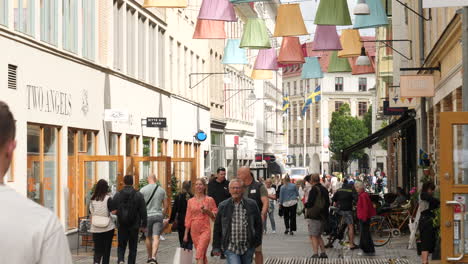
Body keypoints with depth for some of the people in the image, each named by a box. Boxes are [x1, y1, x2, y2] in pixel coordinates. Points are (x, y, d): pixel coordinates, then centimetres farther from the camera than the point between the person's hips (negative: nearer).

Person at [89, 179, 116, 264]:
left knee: (98, 249, 5)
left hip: (95, 229, 2)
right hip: (108, 228, -2)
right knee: (106, 249, 12)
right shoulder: (108, 199, -10)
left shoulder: (92, 199, 1)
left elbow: (91, 214, 7)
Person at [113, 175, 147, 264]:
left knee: (121, 246, 12)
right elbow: (143, 212, -5)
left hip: (121, 226, 1)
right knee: (132, 248, 9)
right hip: (134, 226, -1)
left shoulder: (117, 195, -2)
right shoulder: (139, 195, -5)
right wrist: (143, 225, 2)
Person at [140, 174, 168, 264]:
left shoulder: (143, 190, -2)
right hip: (158, 216, 0)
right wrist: (163, 216, 19)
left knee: (148, 237, 15)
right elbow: (165, 206, 7)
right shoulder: (162, 190, 4)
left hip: (147, 216, 0)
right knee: (156, 238, -6)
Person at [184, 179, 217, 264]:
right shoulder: (191, 201, 9)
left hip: (205, 230, -4)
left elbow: (215, 215, 3)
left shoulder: (209, 200, 0)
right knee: (202, 255, 10)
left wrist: (207, 211, -16)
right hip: (194, 230, 4)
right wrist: (186, 234, 9)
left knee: (199, 255, -17)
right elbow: (188, 218, 11)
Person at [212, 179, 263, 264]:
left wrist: (257, 242, 4)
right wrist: (216, 247, 4)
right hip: (230, 247, -1)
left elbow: (258, 224, 9)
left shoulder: (252, 204, 2)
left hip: (247, 247, 1)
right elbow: (217, 227, 6)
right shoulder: (223, 206, 2)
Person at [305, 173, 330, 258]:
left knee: (313, 236, -4)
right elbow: (328, 203, 14)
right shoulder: (324, 189, 10)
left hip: (314, 216, -8)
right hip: (323, 216, 8)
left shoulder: (314, 190, -15)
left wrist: (306, 204, 2)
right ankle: (323, 253, 16)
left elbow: (310, 203, -18)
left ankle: (315, 254, -10)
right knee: (318, 235, 18)